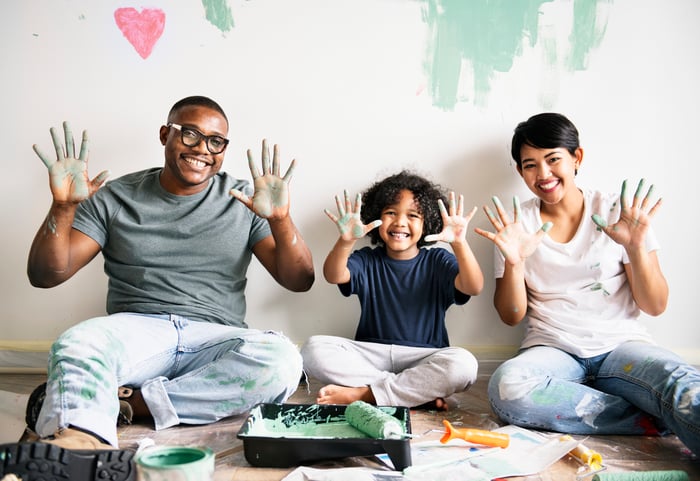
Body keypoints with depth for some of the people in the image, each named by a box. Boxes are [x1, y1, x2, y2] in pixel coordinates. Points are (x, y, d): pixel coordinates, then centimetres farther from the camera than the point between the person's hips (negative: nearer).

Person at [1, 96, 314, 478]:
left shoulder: (245, 201, 10)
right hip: (137, 329, 0)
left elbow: (299, 281, 4)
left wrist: (280, 220, -14)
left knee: (281, 360, -32)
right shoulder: (116, 198, 10)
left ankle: (130, 401, -28)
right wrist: (62, 207, -11)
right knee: (76, 345, -34)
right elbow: (45, 275, 7)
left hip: (216, 339, 1)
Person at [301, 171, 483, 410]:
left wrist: (459, 243, -32)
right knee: (314, 348, -22)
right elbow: (334, 276, -13)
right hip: (371, 356, 2)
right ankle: (420, 393, -22)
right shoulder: (367, 261, 7)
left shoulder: (437, 262, 4)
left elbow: (473, 287, -14)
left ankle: (363, 394, -22)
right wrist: (345, 241, -34)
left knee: (463, 364, -33)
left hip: (424, 358, -1)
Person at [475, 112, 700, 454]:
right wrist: (513, 262, -14)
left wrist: (636, 249, -15)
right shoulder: (515, 223, 6)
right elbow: (511, 317, 5)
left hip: (621, 346, -1)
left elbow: (655, 307, 3)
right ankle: (655, 419, -23)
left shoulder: (618, 213, 4)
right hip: (553, 350, 2)